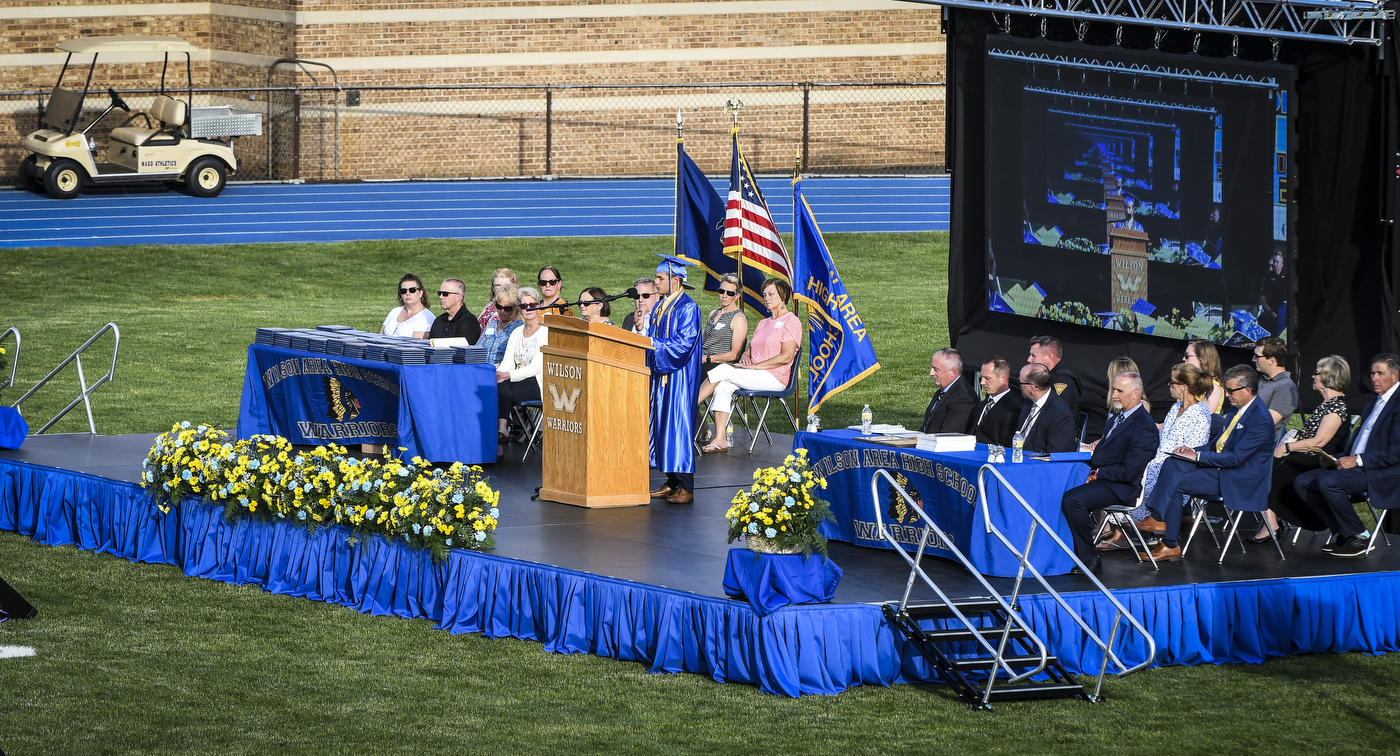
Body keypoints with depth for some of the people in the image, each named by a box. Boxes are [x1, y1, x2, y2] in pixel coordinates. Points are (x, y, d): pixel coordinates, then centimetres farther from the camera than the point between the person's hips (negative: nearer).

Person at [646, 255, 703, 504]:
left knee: (678, 423, -9)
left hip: (679, 376, -9)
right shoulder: (659, 307, 15)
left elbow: (685, 343, -19)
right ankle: (672, 482, 14)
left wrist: (654, 344, -20)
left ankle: (685, 488, -7)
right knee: (661, 423, 8)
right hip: (660, 373, 9)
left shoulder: (687, 308, -12)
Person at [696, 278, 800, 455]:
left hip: (774, 378, -7)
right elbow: (750, 349, 23)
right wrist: (746, 358, -3)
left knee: (723, 371, -21)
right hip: (756, 378, 7)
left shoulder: (791, 322, -3)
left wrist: (754, 366, -16)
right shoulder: (763, 323, 24)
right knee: (722, 386, -22)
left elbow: (786, 356, -13)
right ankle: (719, 440, -27)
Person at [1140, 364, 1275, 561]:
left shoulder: (1260, 419, -20)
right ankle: (1158, 519, -14)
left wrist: (1197, 456, -18)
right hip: (1219, 465, 10)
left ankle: (1171, 546, -14)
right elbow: (1217, 443, 19)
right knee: (1172, 464, -7)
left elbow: (1235, 458, -23)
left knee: (1176, 484, -19)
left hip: (1237, 479, -10)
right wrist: (1193, 450, 0)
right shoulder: (1236, 410, 11)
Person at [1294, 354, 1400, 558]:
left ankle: (1358, 537, -16)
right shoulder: (1373, 404, 21)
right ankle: (1342, 533, -1)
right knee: (1303, 483, -1)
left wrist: (1357, 460, -20)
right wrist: (1341, 458, 4)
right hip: (1353, 466, 10)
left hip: (1382, 474, -10)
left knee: (1327, 481, -31)